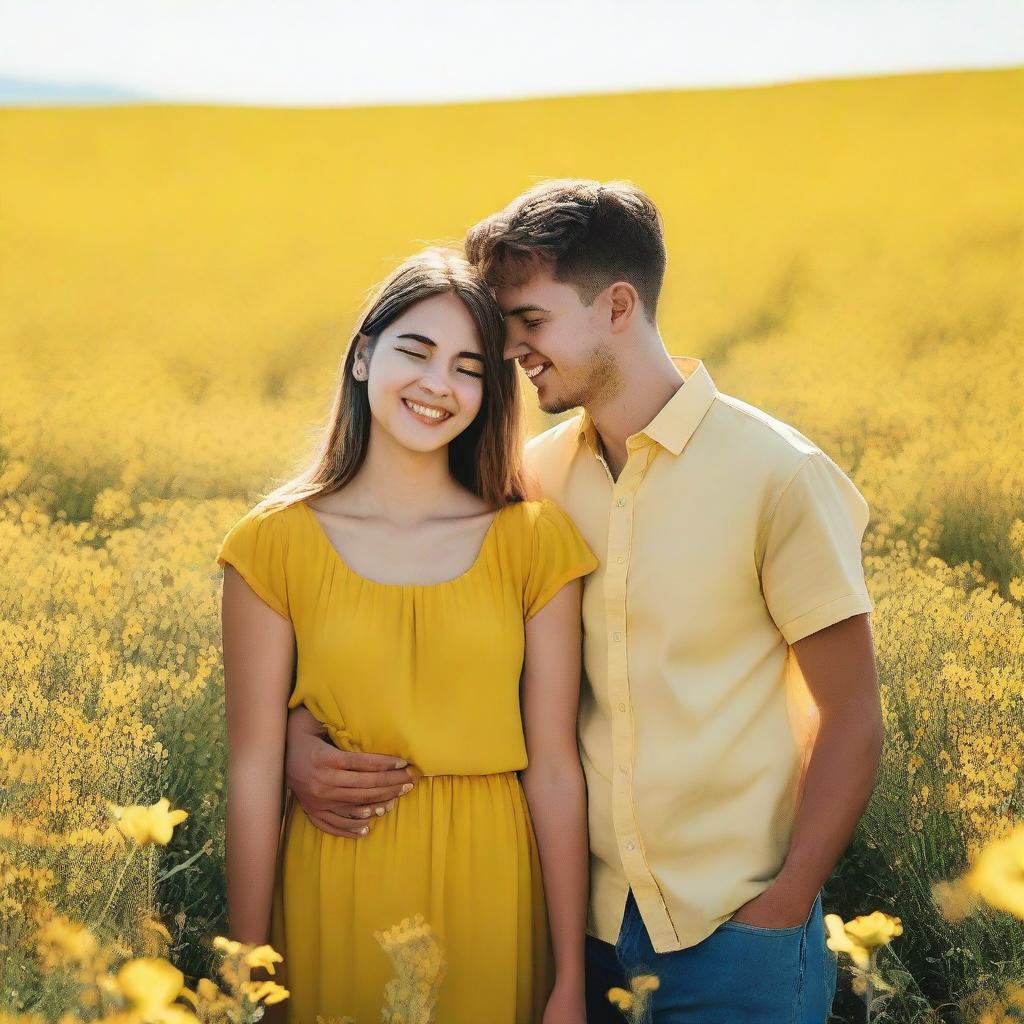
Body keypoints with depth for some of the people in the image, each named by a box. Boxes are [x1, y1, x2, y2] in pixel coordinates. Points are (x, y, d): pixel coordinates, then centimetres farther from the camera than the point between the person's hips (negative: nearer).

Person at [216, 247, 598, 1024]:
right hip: (334, 896, 0)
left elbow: (555, 770, -3)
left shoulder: (534, 542, -2)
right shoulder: (273, 544, -4)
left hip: (491, 892, 1)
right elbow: (254, 774, -4)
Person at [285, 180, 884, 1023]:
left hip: (734, 924, -4)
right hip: (585, 914, 4)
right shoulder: (534, 477, 2)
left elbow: (851, 718, -8)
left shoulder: (777, 474, -11)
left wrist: (784, 908, -14)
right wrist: (302, 725, -14)